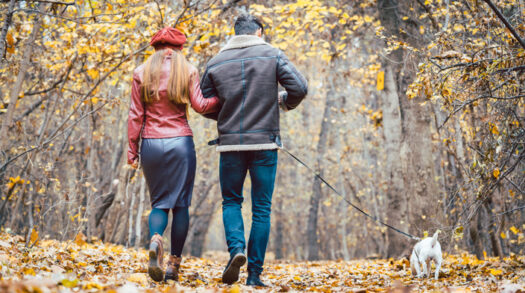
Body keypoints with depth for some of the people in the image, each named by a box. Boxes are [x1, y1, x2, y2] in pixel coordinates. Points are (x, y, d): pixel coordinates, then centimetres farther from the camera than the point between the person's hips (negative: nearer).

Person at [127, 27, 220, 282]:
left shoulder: (142, 72, 7)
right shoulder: (187, 70, 3)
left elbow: (135, 114, 4)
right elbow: (199, 105, -5)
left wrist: (132, 148, 7)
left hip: (151, 143, 2)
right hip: (180, 142, -1)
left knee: (159, 202, 10)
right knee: (180, 203, 5)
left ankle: (155, 240, -20)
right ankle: (174, 262, 2)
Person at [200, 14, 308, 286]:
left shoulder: (216, 62, 4)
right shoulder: (272, 55, 0)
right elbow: (299, 88, -8)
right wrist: (285, 102, 13)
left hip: (230, 143, 1)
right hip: (265, 144, -1)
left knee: (231, 201, 17)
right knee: (261, 208, 7)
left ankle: (236, 247, -10)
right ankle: (255, 274, 6)